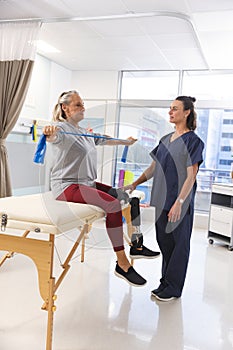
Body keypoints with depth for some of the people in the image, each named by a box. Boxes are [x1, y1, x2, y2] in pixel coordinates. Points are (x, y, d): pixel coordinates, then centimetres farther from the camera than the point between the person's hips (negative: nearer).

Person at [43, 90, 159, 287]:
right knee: (113, 204, -29)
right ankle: (122, 264, -23)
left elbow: (105, 140, 36)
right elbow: (54, 137, -29)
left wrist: (125, 142, 50)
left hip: (88, 184, 9)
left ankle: (136, 245, 12)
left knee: (131, 198, 1)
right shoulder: (62, 129, -6)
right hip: (67, 186, -9)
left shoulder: (85, 133, 20)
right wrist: (50, 132, -54)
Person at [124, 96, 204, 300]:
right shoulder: (165, 140, 13)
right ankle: (165, 283, 27)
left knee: (178, 243, 4)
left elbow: (191, 176, -13)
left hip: (179, 202, -7)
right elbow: (154, 168, 17)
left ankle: (173, 288, 17)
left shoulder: (193, 141, -7)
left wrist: (179, 202, -19)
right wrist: (134, 184, 10)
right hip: (161, 199, 7)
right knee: (164, 242, 13)